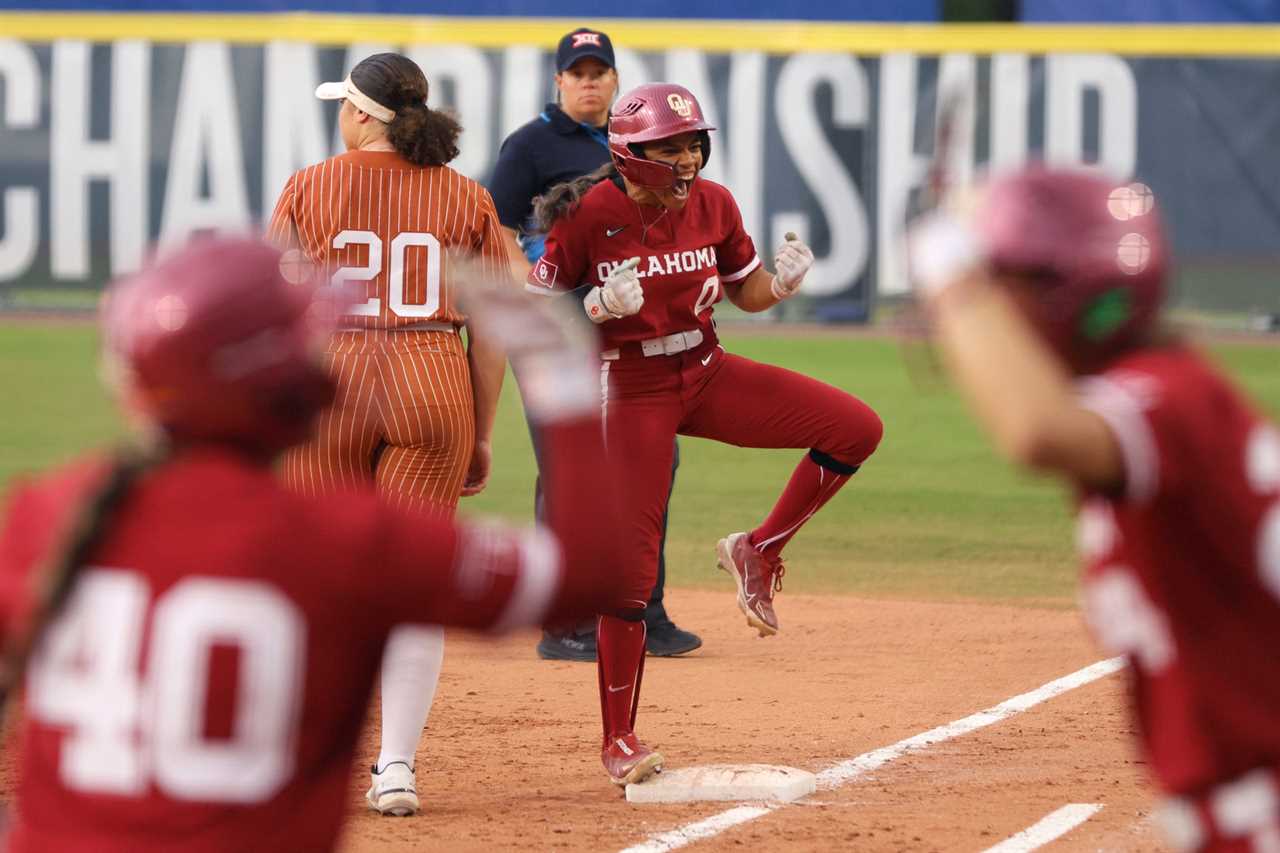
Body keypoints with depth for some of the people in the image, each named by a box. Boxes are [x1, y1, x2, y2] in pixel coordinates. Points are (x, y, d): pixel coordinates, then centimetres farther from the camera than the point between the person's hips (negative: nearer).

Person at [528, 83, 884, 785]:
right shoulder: (589, 214, -17)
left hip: (707, 372, 5)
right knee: (629, 567, -6)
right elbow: (536, 306, -9)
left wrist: (783, 282, -14)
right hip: (630, 389, -5)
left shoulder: (712, 205, -4)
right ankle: (619, 741, 8)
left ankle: (759, 551, 7)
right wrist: (600, 305, -27)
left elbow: (747, 295, 9)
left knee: (855, 428, -10)